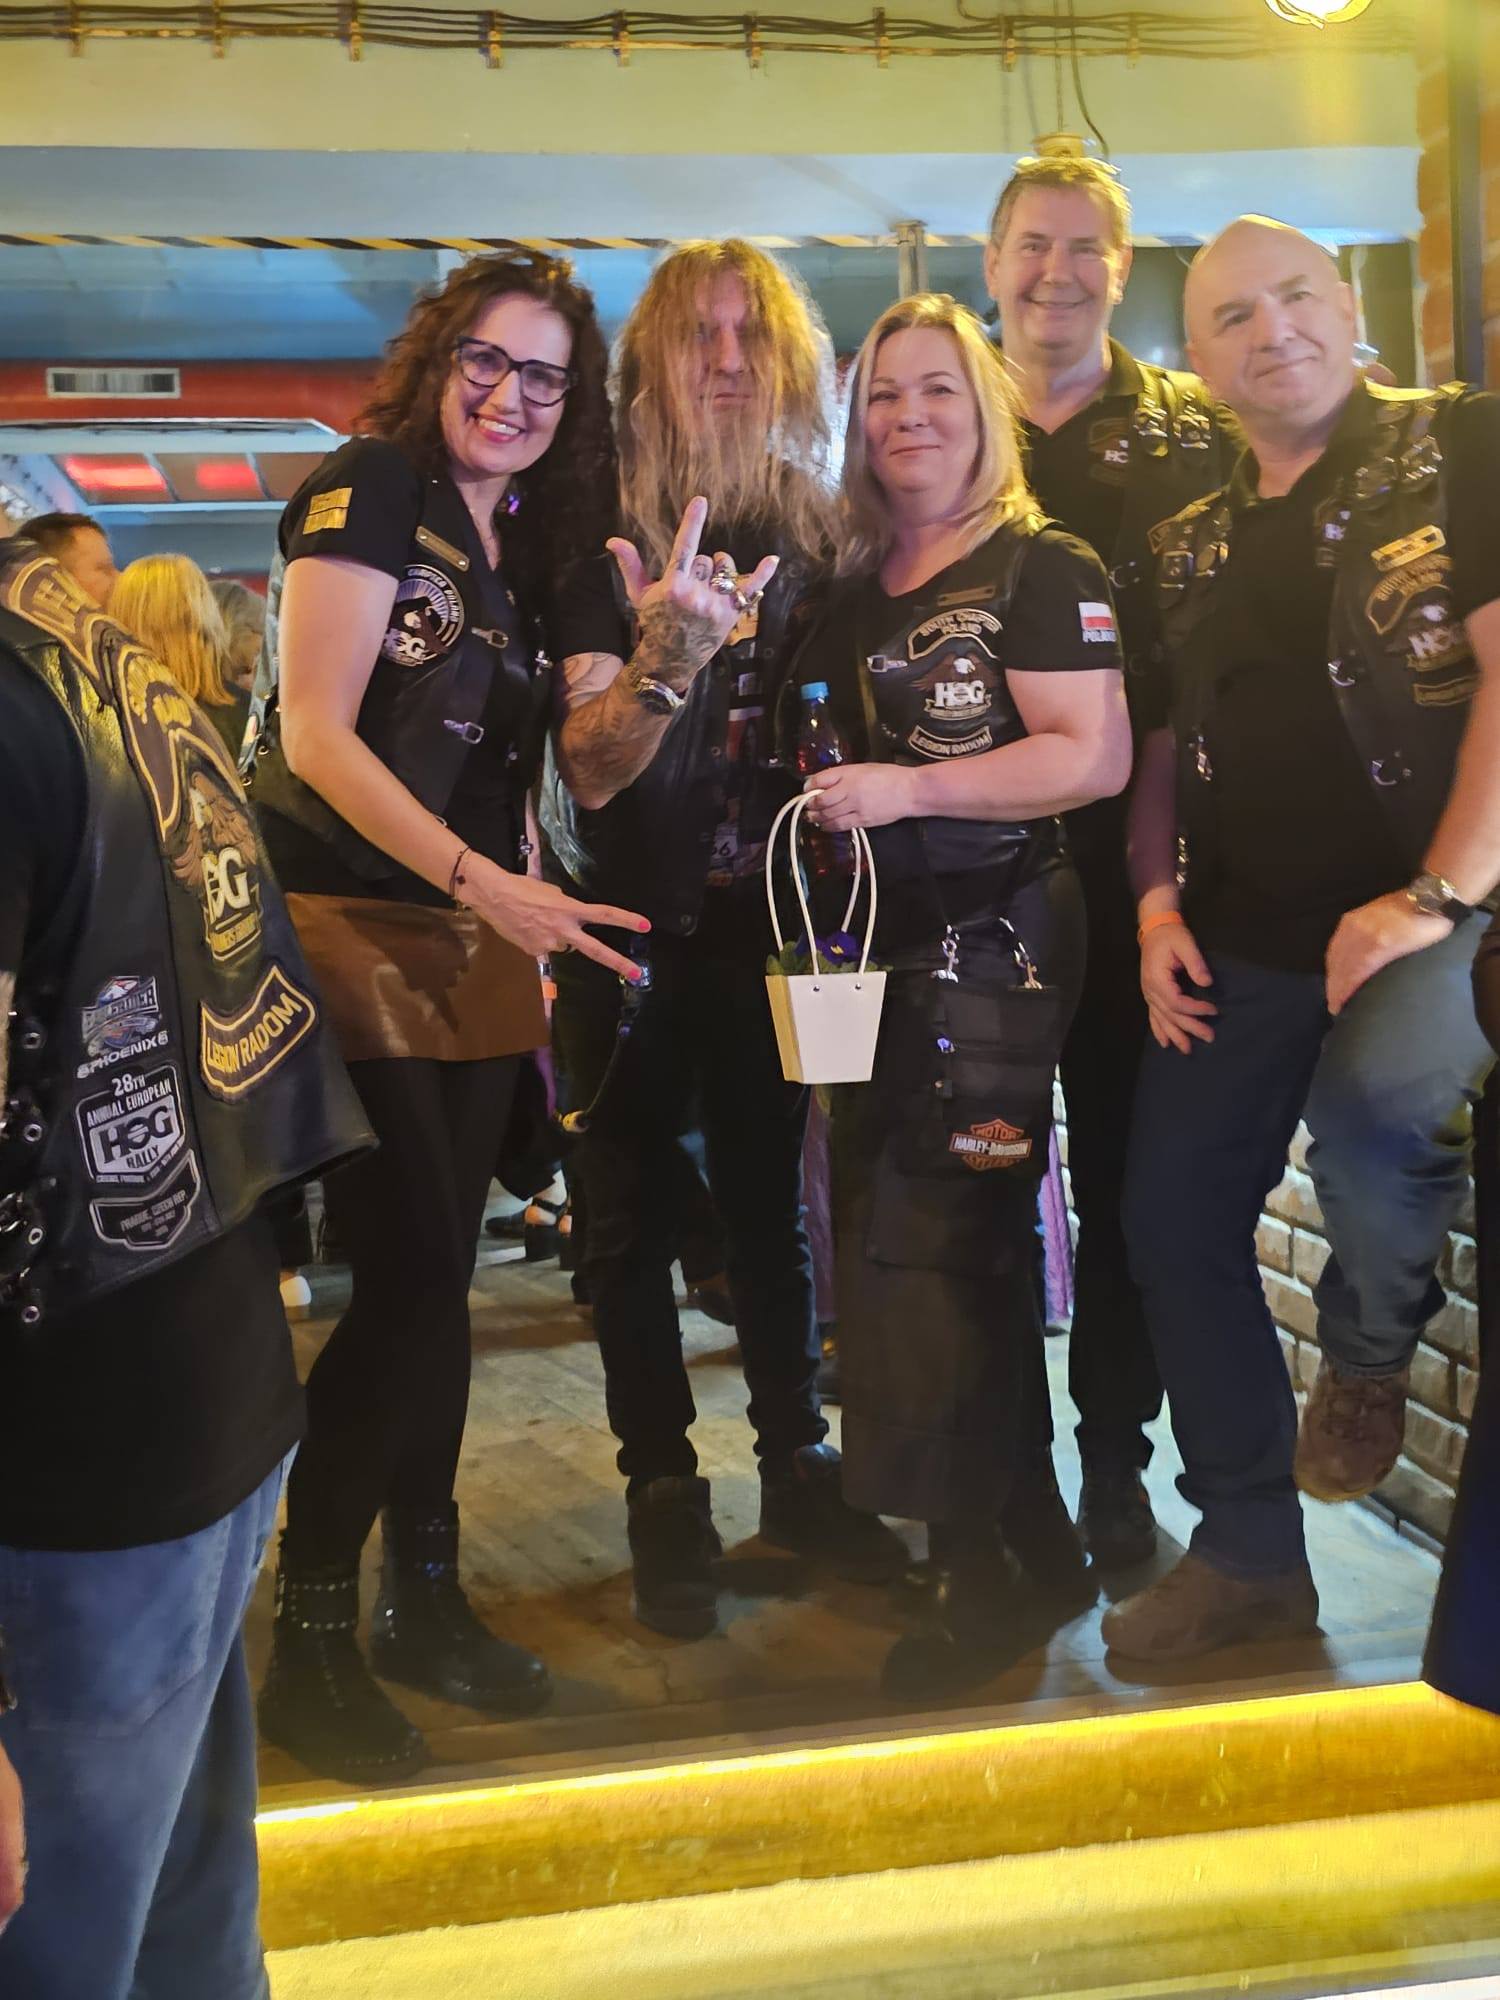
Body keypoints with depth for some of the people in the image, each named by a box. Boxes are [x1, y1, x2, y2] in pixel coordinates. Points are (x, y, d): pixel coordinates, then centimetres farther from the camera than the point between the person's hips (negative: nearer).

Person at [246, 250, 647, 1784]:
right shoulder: (366, 491, -7)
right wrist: (486, 883, -23)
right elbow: (315, 732, -17)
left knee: (435, 1281, 11)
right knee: (409, 1280, -10)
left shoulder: (531, 541, 15)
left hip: (476, 937, 7)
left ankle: (424, 1601, 24)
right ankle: (310, 1640, 5)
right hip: (347, 922, -7)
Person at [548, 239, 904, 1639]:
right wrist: (665, 655, -34)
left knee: (770, 1199, 12)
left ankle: (796, 1468, 24)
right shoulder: (608, 547, -8)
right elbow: (591, 771, -17)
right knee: (635, 1218, 4)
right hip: (634, 931, -3)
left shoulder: (820, 539, 4)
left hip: (763, 921, 3)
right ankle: (664, 1499, 15)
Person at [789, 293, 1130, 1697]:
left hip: (994, 945, -7)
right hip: (879, 948, 8)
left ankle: (977, 1569, 7)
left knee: (925, 1246, -8)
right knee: (970, 1250, 14)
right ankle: (1032, 1535, 28)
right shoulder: (848, 593, 16)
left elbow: (1094, 754, -18)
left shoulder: (1041, 569, -7)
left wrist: (909, 789, -23)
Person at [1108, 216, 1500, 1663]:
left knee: (1375, 1094, -35)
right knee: (1173, 1221, 5)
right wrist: (1158, 903, 5)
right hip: (1238, 941, 6)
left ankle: (1371, 1349, 0)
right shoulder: (1194, 545, 15)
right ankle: (1250, 1556, 23)